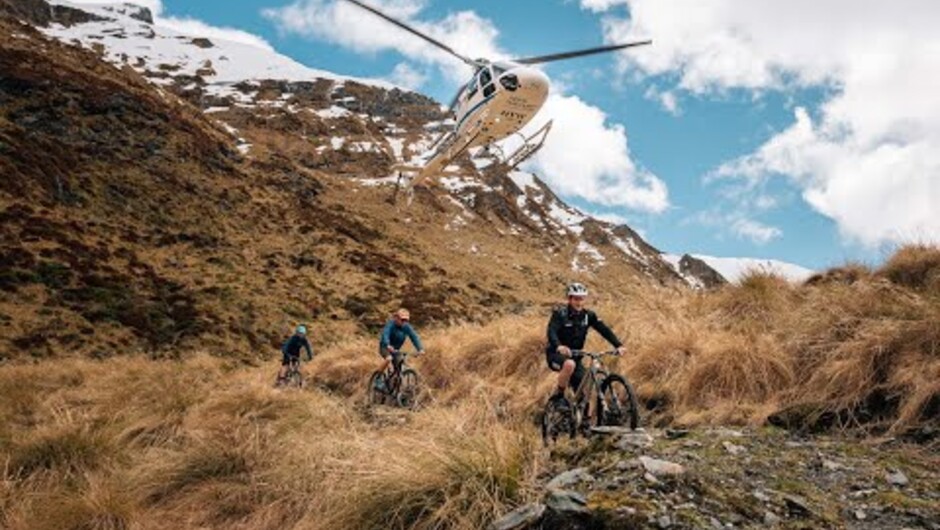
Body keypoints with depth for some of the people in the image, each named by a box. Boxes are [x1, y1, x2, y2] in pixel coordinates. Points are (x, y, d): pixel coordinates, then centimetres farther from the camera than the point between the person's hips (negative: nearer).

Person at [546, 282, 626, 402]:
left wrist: (618, 345, -26)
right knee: (570, 364, -37)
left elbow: (604, 330, -10)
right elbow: (551, 332, -30)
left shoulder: (588, 315, -2)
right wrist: (559, 346, -51)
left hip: (575, 356, 5)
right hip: (556, 354, -4)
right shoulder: (560, 314, -15)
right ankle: (558, 395, -16)